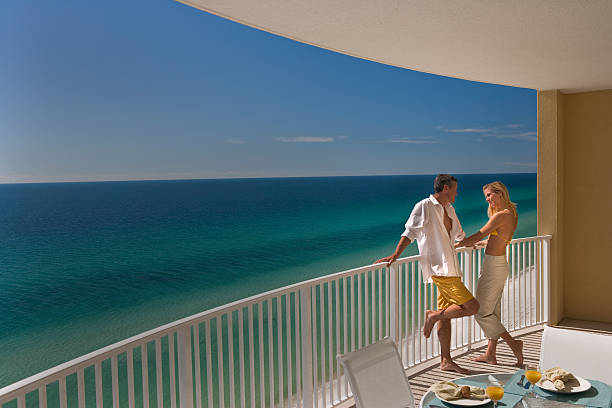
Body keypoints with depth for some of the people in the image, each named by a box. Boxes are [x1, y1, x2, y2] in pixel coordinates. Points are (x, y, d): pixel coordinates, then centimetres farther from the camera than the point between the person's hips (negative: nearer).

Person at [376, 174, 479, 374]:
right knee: (471, 307, -12)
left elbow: (459, 235, 33)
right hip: (440, 269, -8)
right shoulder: (425, 207, -7)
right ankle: (433, 316, 4)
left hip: (449, 269, 8)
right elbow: (410, 232, -10)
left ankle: (446, 361, 17)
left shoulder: (449, 209, 18)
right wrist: (395, 256, -18)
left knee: (446, 315, 11)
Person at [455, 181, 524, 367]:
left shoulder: (500, 216, -19)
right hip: (501, 264, 10)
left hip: (493, 267, -10)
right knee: (493, 311, 15)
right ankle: (491, 354, 22)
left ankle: (513, 344, 0)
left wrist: (455, 245, -7)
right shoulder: (512, 214, 10)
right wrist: (481, 243, 31)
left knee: (482, 313, -1)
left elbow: (478, 236, -17)